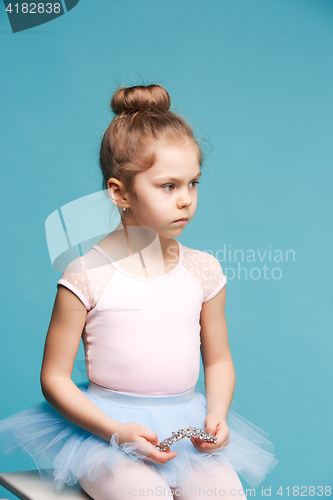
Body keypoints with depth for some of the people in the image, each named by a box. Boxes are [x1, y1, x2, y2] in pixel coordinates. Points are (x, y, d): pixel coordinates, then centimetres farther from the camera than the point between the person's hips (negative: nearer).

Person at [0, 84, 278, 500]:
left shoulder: (203, 271, 2)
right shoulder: (87, 275, -10)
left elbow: (218, 360, 13)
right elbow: (54, 377, -6)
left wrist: (216, 415, -5)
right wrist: (118, 431, -16)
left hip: (188, 427, 4)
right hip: (105, 426, -3)